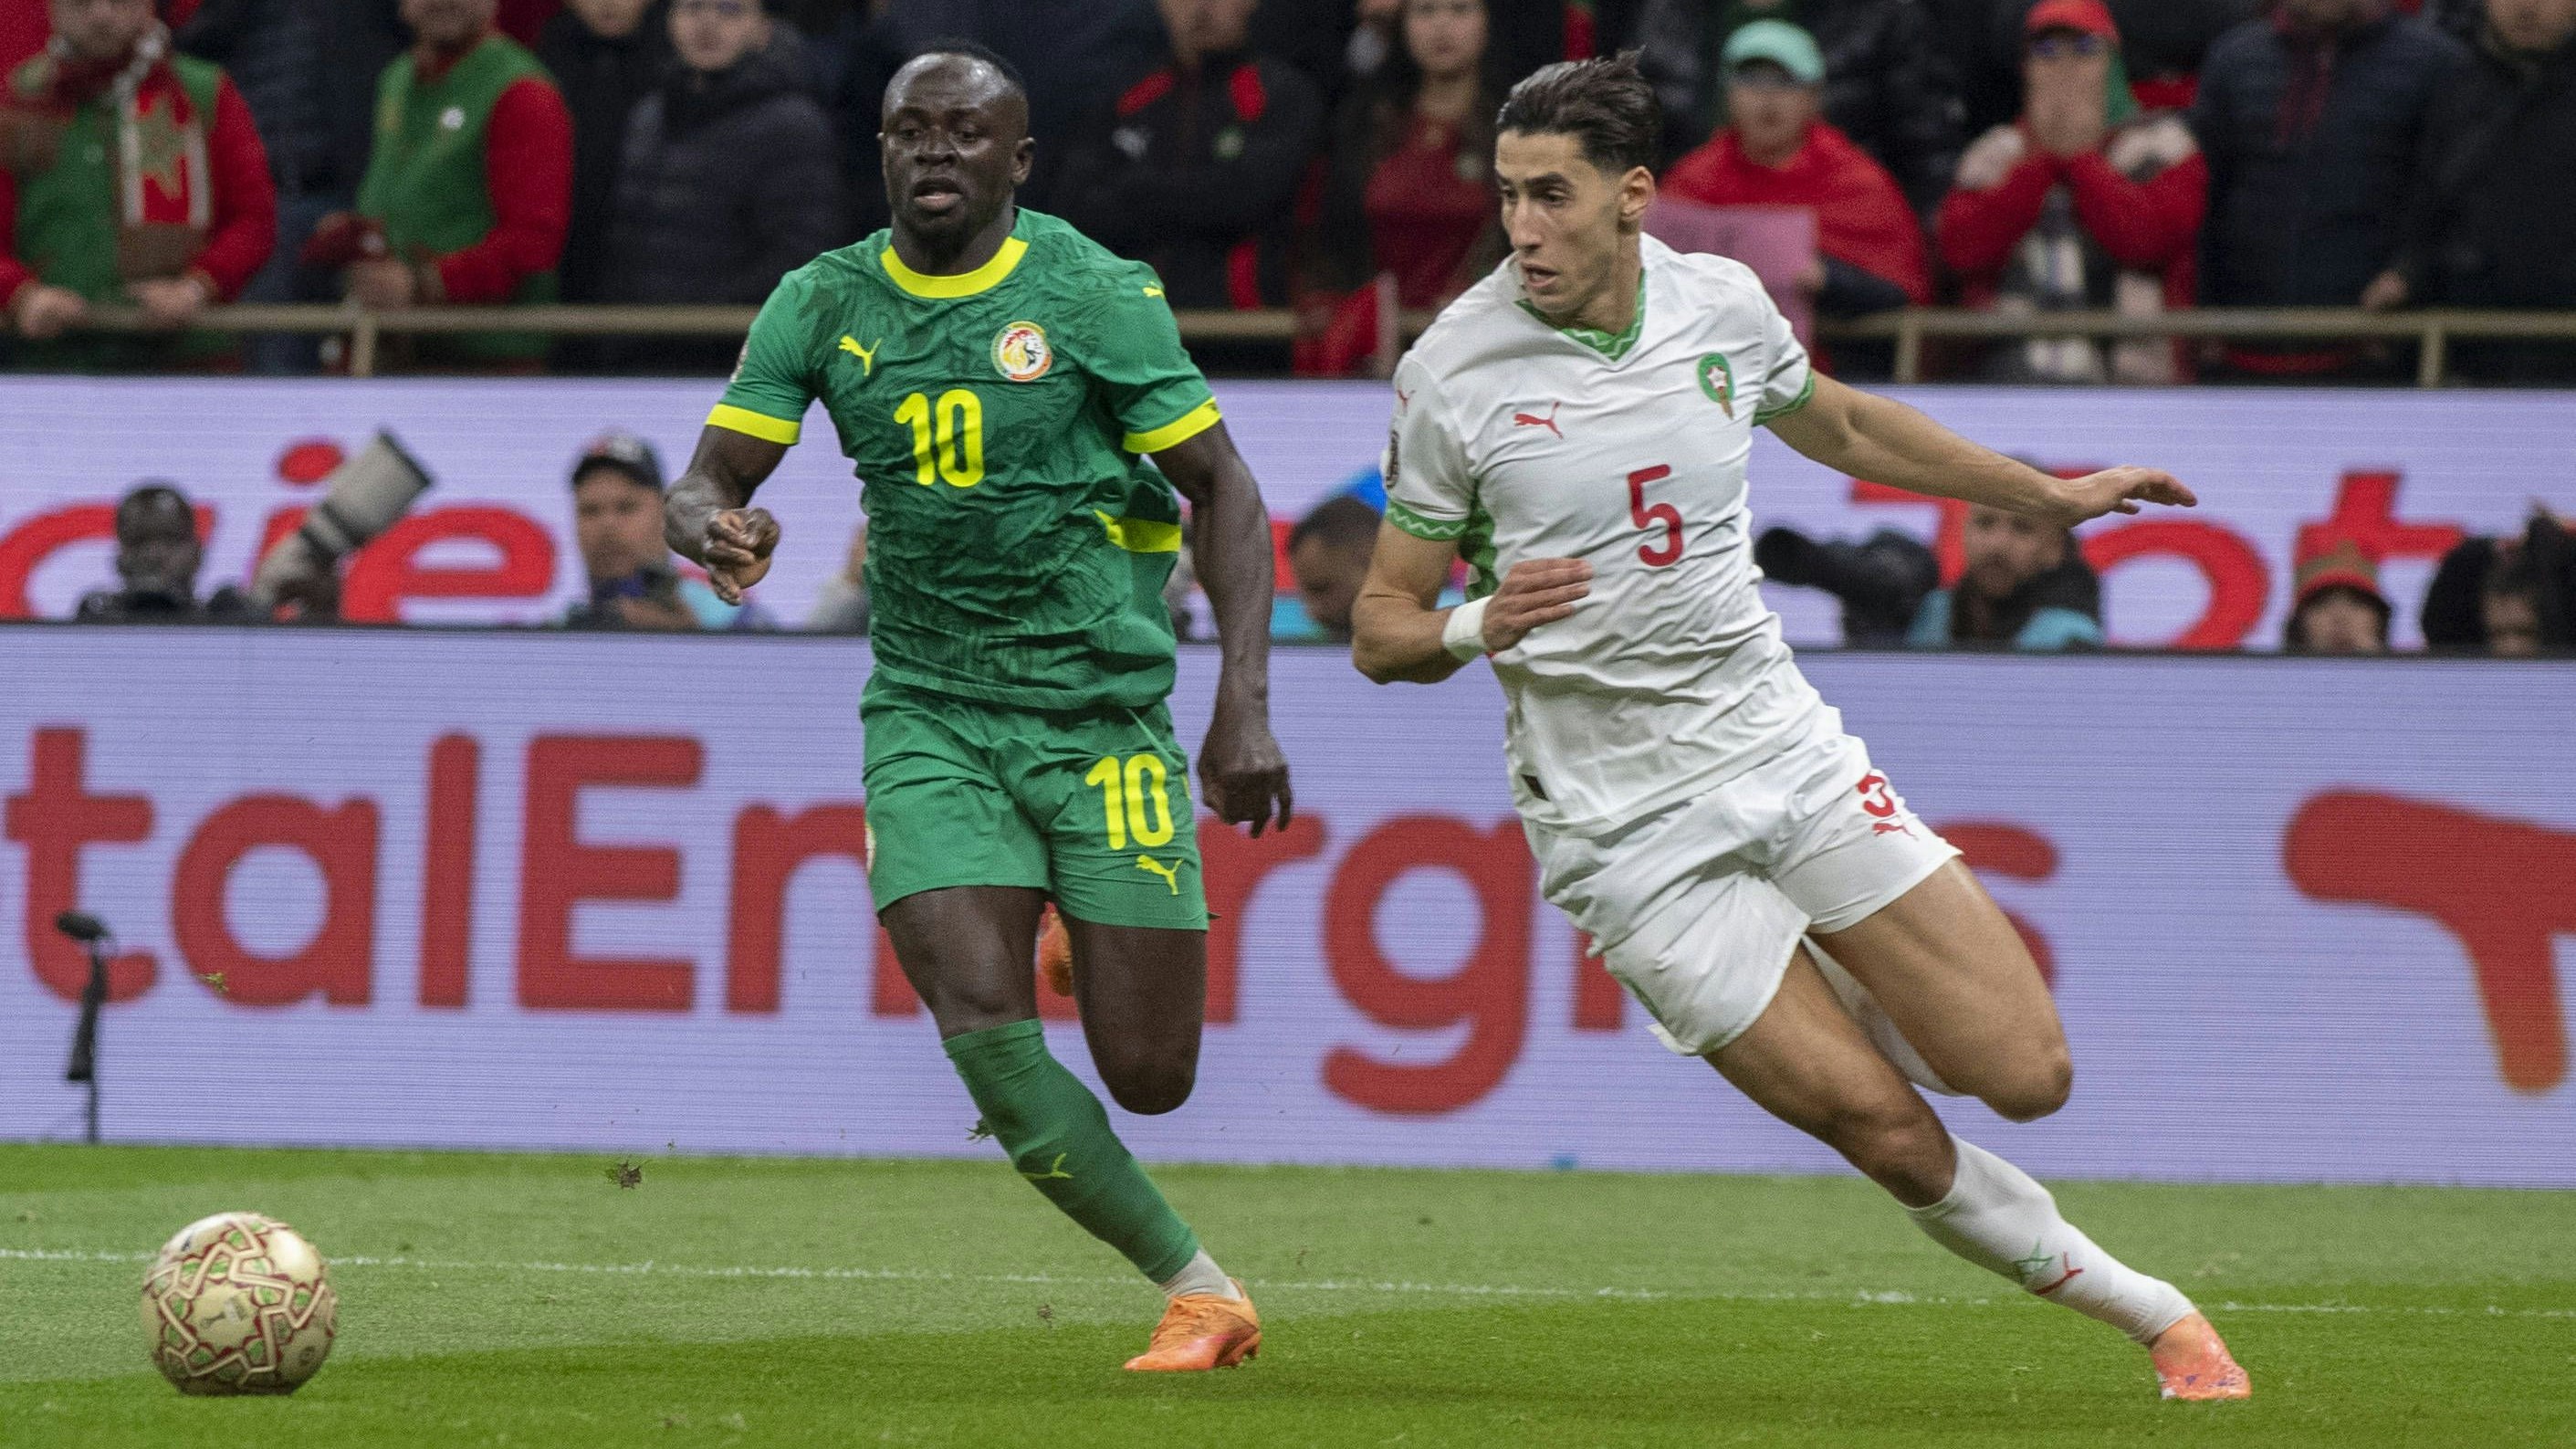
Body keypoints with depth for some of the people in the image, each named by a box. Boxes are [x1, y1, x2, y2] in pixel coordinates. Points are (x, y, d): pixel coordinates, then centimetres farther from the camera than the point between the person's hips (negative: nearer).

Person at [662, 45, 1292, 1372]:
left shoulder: (1096, 296, -6)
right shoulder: (823, 305, 3)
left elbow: (1222, 491, -2)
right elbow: (708, 478, 1)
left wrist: (1245, 706, -11)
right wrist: (713, 526, -25)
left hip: (1105, 713, -2)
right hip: (930, 719, 2)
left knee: (1147, 1078, -7)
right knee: (986, 1034, -16)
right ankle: (1199, 1291, 1)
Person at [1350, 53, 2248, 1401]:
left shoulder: (1722, 305, 1)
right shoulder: (1453, 369, -10)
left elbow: (1843, 425, 23)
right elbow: (1381, 628, -3)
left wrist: (2048, 496, 29)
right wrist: (1479, 626, -25)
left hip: (1783, 748, 4)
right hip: (1620, 822, -4)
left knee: (2026, 1075, -6)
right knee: (1890, 1136, -11)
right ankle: (2143, 1308, 9)